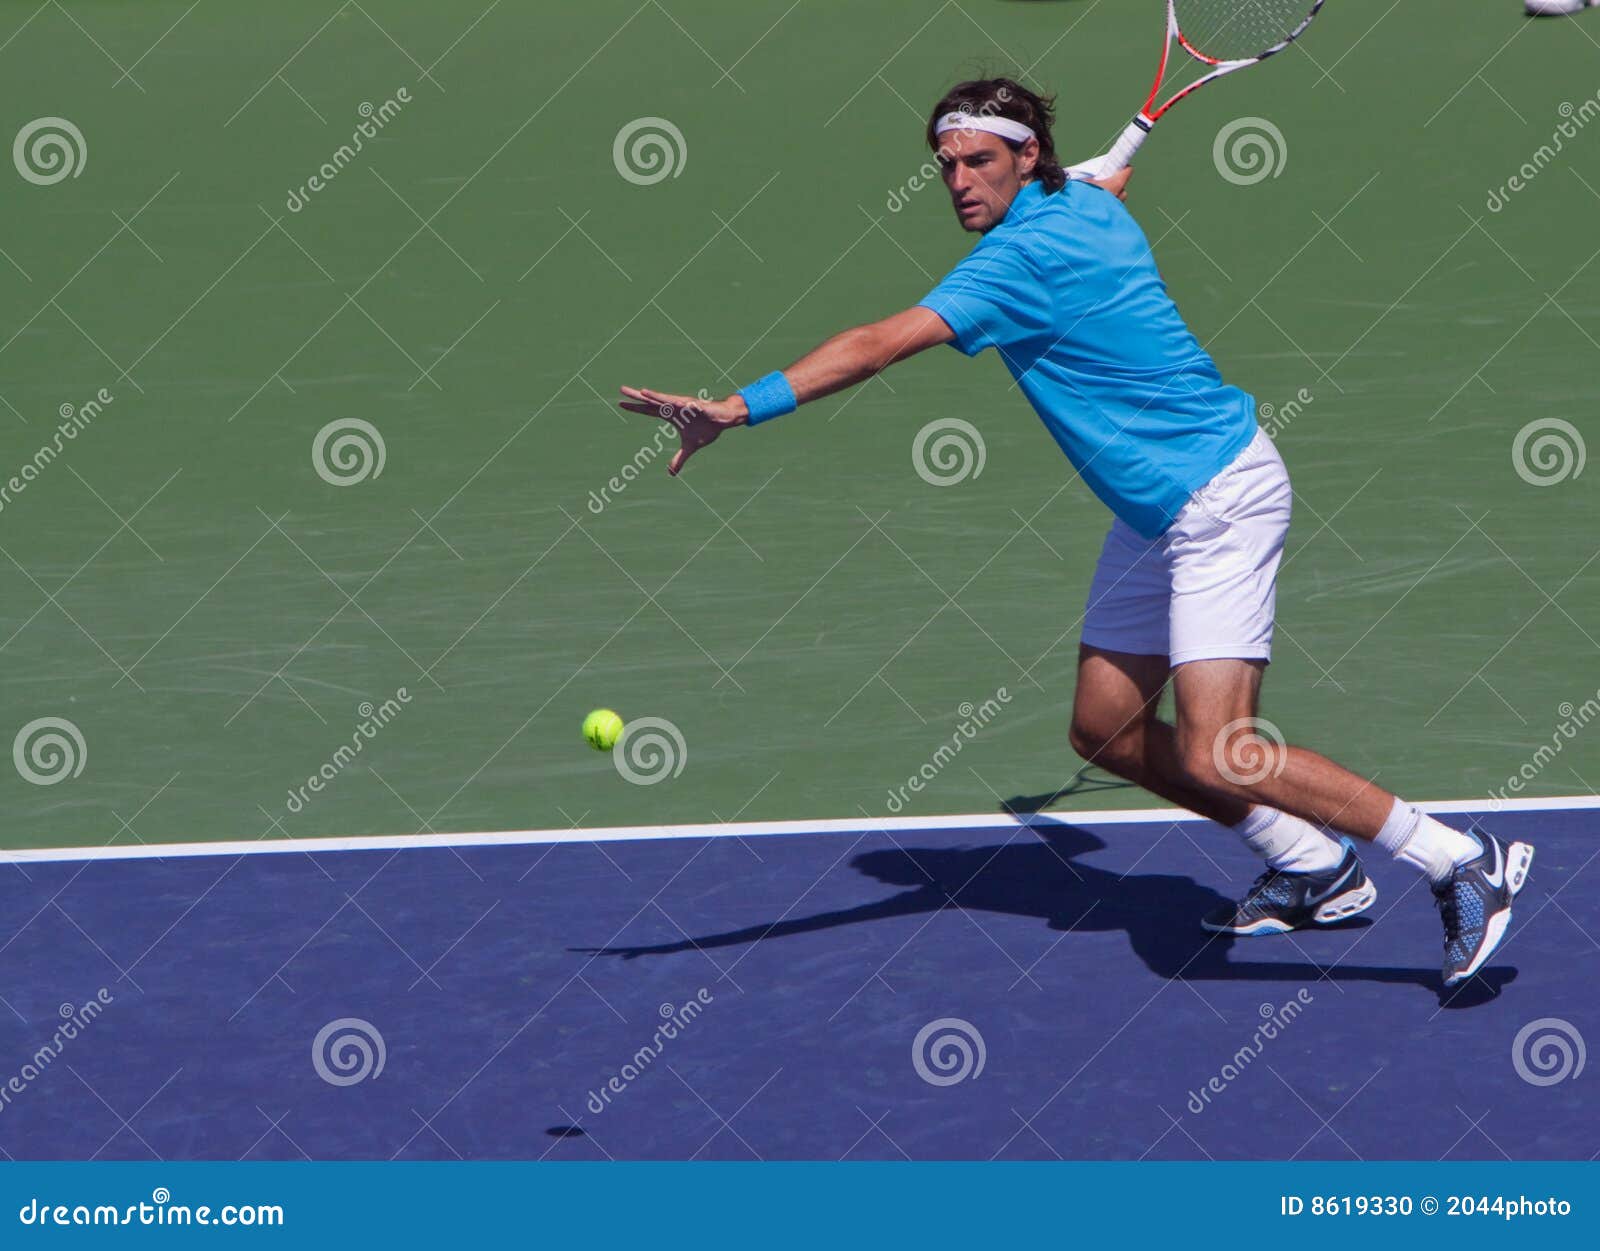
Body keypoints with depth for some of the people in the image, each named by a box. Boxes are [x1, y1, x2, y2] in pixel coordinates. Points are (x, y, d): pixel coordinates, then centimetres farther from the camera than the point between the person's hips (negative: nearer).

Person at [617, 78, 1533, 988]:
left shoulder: (1027, 256, -22)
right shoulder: (1085, 203, 5)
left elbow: (882, 345, -30)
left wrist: (739, 408, -33)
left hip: (1221, 499, -10)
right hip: (1157, 516, 10)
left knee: (1217, 759, -19)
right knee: (1105, 730, 11)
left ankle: (1463, 863, -8)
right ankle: (1315, 871, 24)